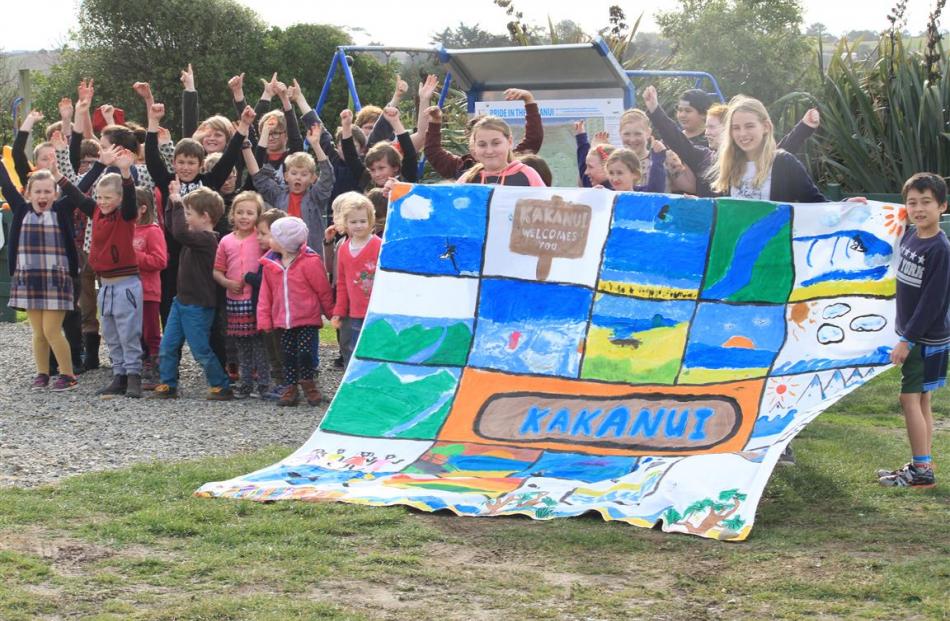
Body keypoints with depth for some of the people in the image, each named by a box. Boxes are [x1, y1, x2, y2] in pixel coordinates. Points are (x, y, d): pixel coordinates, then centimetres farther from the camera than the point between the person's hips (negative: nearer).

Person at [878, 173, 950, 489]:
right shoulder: (909, 237, 4)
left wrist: (907, 341, -19)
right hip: (912, 335, 8)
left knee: (910, 399, -6)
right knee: (921, 401, 12)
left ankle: (921, 471, 0)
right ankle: (923, 466, 19)